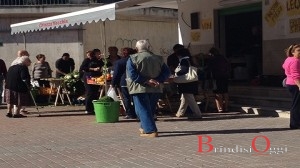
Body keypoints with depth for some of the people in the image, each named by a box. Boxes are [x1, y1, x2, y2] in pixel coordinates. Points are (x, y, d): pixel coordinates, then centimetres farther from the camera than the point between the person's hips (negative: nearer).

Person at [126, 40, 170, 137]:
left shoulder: (132, 59, -4)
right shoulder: (158, 59, 9)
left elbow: (132, 75, -14)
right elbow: (166, 72, 3)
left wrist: (146, 81, -15)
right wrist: (158, 81, -6)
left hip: (140, 89, -5)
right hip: (156, 89, 5)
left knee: (142, 110, -2)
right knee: (150, 109, 20)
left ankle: (151, 131, -14)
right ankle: (144, 128, 34)